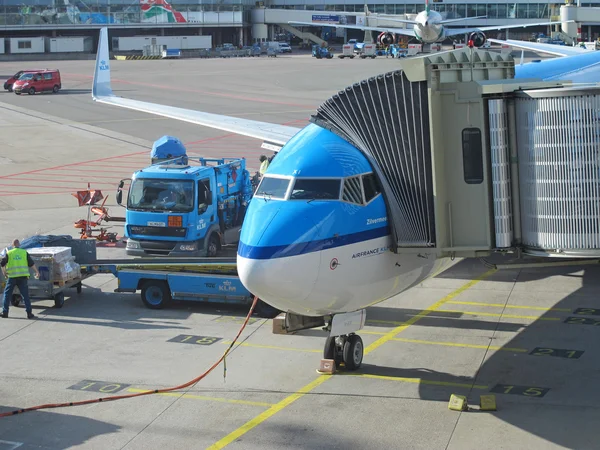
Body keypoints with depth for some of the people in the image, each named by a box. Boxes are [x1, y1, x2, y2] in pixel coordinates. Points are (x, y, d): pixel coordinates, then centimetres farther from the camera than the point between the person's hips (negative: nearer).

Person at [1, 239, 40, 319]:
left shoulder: (9, 253, 3)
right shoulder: (24, 252, 5)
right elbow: (32, 264, 5)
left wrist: (4, 273, 13)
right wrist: (37, 272, 14)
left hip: (12, 277, -1)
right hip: (23, 277, 1)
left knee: (7, 294, 11)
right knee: (25, 295, 3)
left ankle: (5, 312, 10)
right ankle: (29, 313, -1)